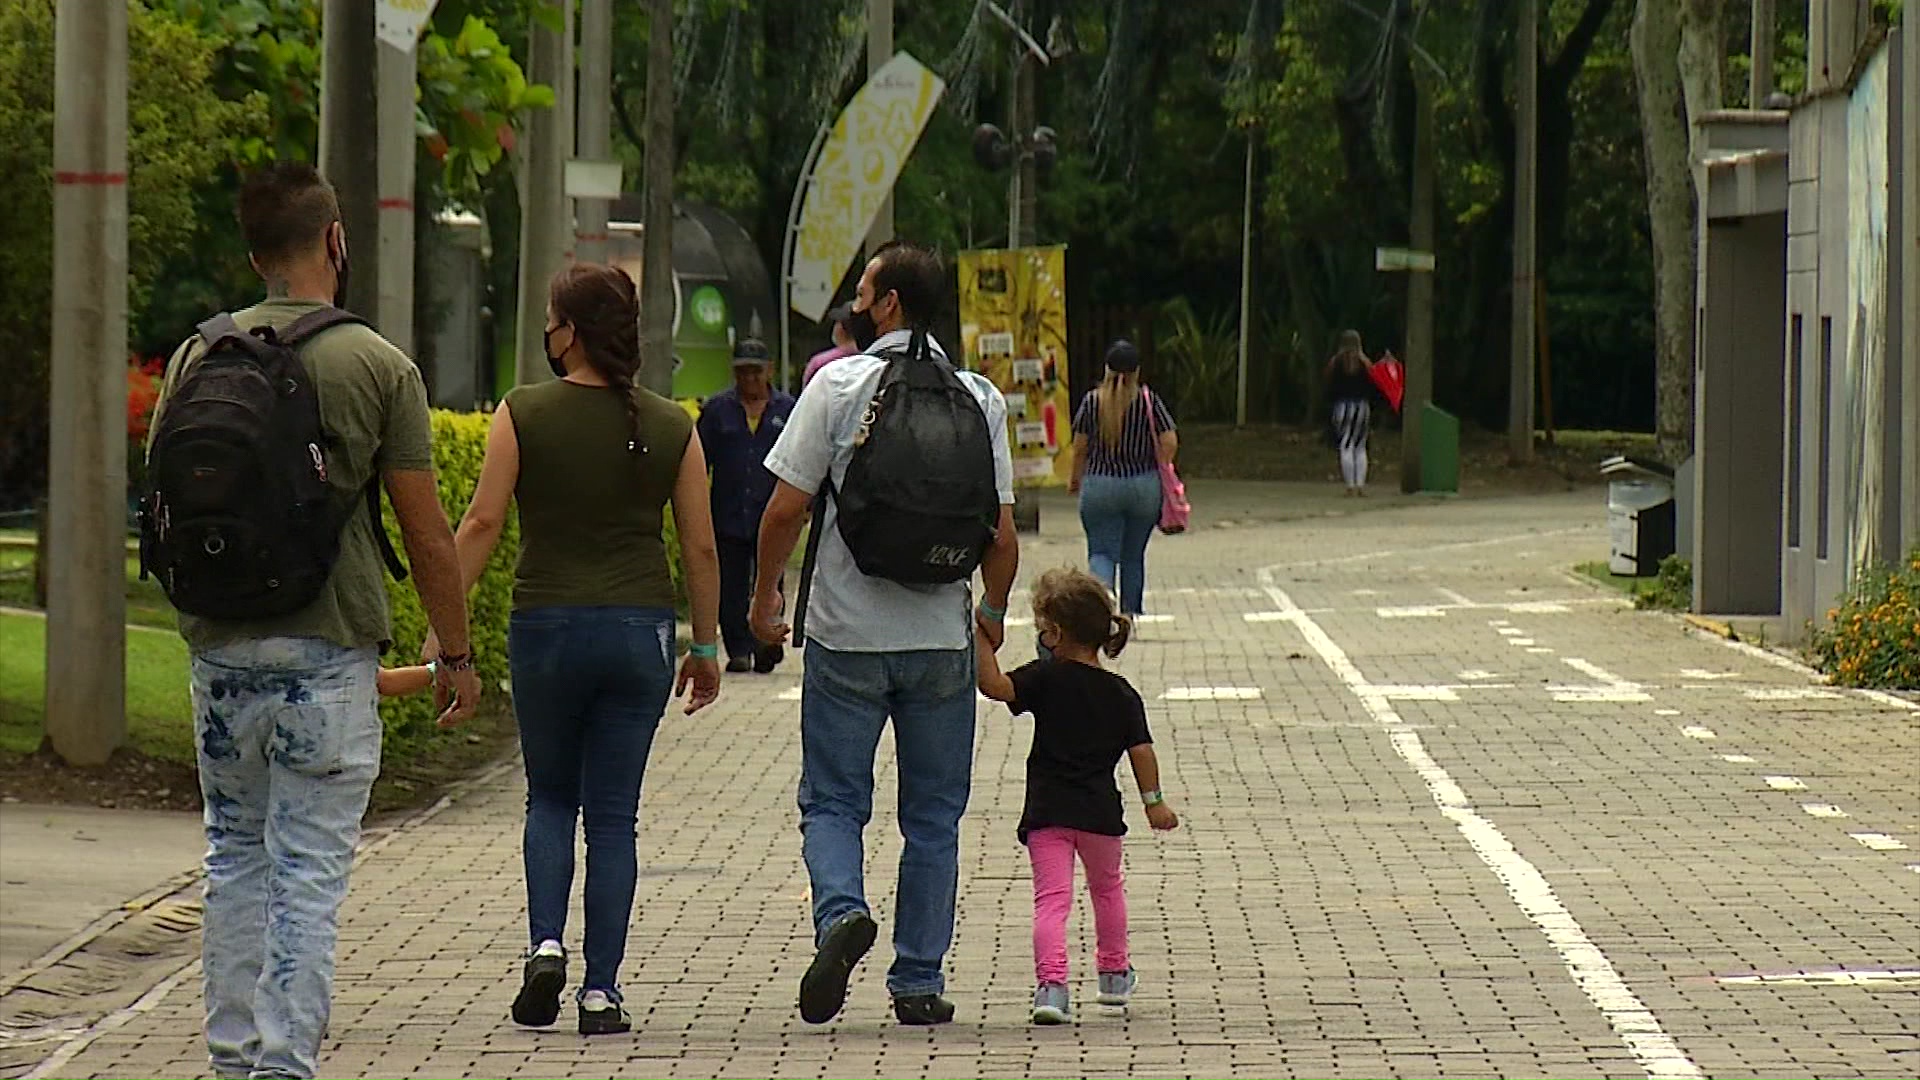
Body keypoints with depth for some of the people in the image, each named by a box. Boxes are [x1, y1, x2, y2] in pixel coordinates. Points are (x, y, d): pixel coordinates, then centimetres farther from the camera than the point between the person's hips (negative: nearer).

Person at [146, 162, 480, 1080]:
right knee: (309, 871, -1)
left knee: (235, 857, 15)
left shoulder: (198, 358, 4)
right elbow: (427, 537, -4)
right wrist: (456, 654, 7)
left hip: (219, 648, 4)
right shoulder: (379, 367, -6)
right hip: (327, 652, -4)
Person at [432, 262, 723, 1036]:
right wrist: (706, 646, 14)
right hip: (640, 631, 1)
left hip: (546, 625, -1)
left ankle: (545, 945, -3)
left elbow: (483, 523, -7)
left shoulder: (523, 414, -4)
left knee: (550, 797, 18)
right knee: (613, 814, 7)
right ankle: (602, 992, 4)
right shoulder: (670, 427, 2)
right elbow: (701, 546, 4)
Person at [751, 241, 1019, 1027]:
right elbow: (1000, 533, 1)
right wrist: (993, 611, 19)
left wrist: (765, 594, 7)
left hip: (847, 636, -2)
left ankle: (841, 911, -19)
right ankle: (918, 980, 11)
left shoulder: (838, 386, -6)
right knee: (933, 816, 10)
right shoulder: (979, 399, 2)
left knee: (832, 800, 7)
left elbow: (786, 508, -8)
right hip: (942, 638, 2)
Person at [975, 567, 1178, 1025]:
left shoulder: (1047, 677, -6)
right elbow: (1141, 750, 2)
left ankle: (1051, 982, -26)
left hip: (1047, 812, -3)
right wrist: (1154, 802, 10)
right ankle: (1114, 973, 38)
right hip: (1100, 813, 3)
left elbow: (995, 686, -18)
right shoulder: (1122, 694, 4)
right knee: (1107, 888, 27)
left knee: (1052, 897, -7)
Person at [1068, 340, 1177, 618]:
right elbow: (1170, 443, -7)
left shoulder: (1092, 400, -5)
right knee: (1134, 555, 16)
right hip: (1144, 487, 1)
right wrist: (1156, 470, 11)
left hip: (1099, 486, -1)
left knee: (1102, 552, 2)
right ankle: (1129, 613, 23)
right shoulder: (1150, 400, -6)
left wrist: (1075, 478, 18)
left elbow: (1080, 446, 1)